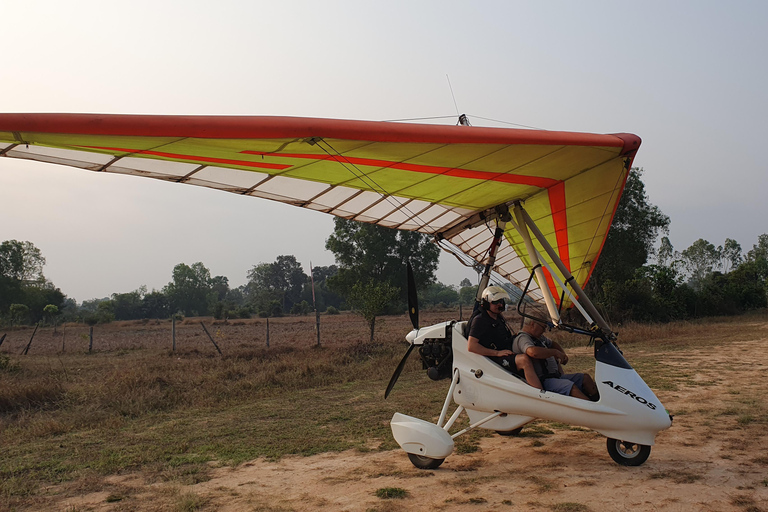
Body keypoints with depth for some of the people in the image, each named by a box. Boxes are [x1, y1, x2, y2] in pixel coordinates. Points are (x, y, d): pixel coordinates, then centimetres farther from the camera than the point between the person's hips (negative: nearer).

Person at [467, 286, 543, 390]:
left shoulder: (499, 317, 19)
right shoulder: (479, 320, -8)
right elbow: (471, 346, -17)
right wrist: (497, 353, -18)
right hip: (495, 359, -10)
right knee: (524, 359, -34)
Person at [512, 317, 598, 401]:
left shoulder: (539, 337, 21)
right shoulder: (522, 338, -12)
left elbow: (553, 344, 42)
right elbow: (532, 352, -35)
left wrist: (563, 354, 20)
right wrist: (555, 352, -20)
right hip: (542, 381, -11)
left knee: (585, 378, 4)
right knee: (571, 387, -30)